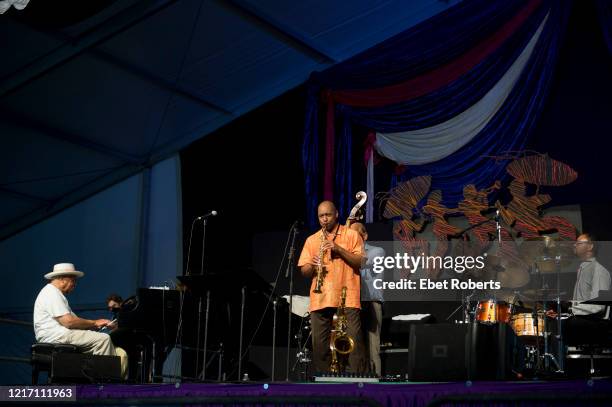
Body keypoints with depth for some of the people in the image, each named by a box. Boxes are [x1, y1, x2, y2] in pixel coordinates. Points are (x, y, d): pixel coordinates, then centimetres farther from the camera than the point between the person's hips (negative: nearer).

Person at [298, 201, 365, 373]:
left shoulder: (351, 235, 9)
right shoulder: (311, 240, 17)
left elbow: (362, 262, -1)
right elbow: (304, 271, 14)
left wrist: (339, 249, -11)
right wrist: (313, 265, -9)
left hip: (347, 296, -3)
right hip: (320, 298, 3)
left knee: (353, 340, -10)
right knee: (320, 343, 3)